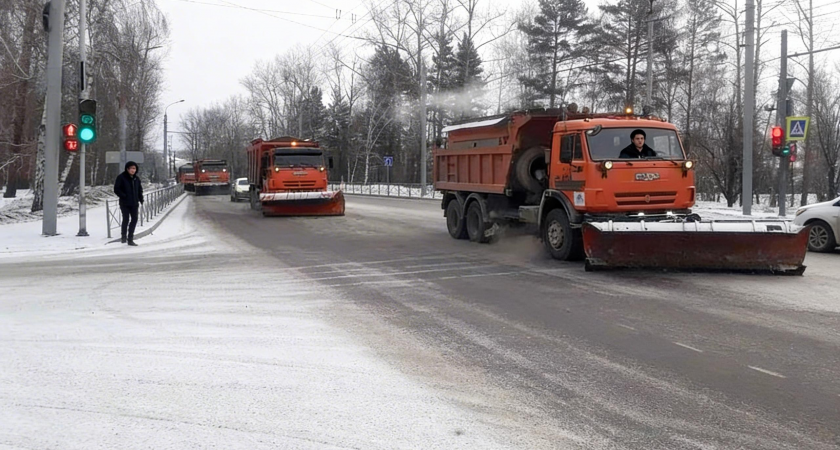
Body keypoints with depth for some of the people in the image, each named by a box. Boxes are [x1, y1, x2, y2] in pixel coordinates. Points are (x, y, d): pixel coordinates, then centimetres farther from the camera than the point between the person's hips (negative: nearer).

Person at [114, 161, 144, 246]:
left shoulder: (136, 178, 10)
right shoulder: (121, 177, -7)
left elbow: (140, 190, 18)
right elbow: (116, 189, -9)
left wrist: (141, 200, 6)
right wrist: (124, 196, -18)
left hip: (134, 203, 5)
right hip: (125, 204, -5)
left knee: (134, 219, 5)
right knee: (126, 219, -5)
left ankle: (130, 239, 15)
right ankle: (123, 236, 15)